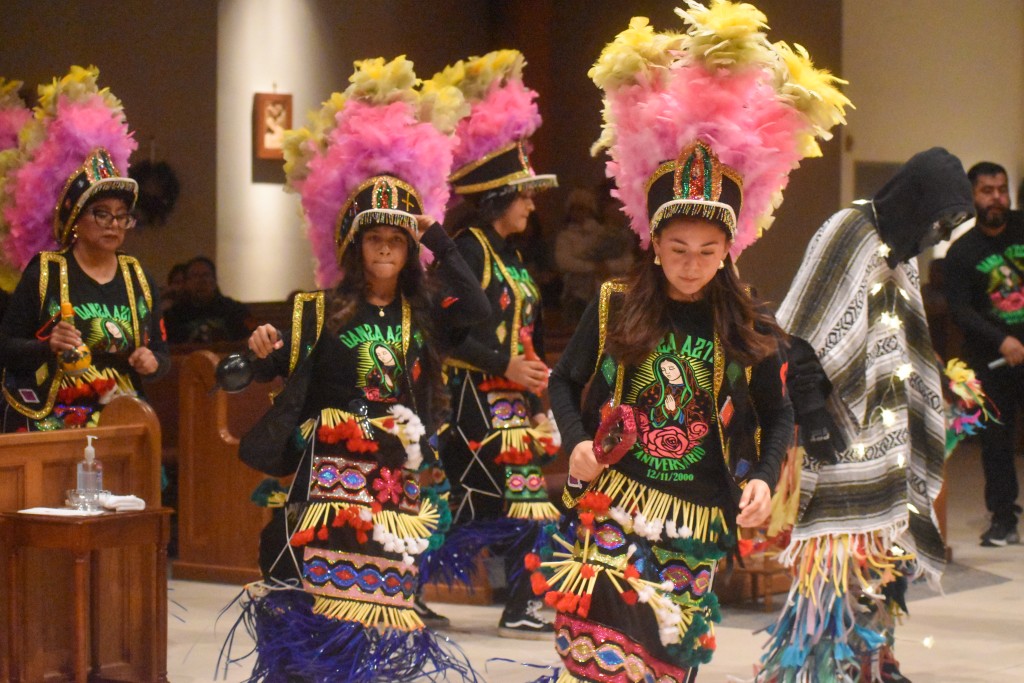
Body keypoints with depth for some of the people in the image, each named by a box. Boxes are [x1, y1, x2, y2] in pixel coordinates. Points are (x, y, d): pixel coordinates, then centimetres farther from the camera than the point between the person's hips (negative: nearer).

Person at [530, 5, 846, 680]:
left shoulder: (750, 329, -1)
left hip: (697, 523, 1)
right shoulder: (614, 309, -1)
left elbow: (779, 415, 9)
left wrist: (764, 477, -7)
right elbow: (565, 382, 11)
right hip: (612, 509, -1)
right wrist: (576, 440, -6)